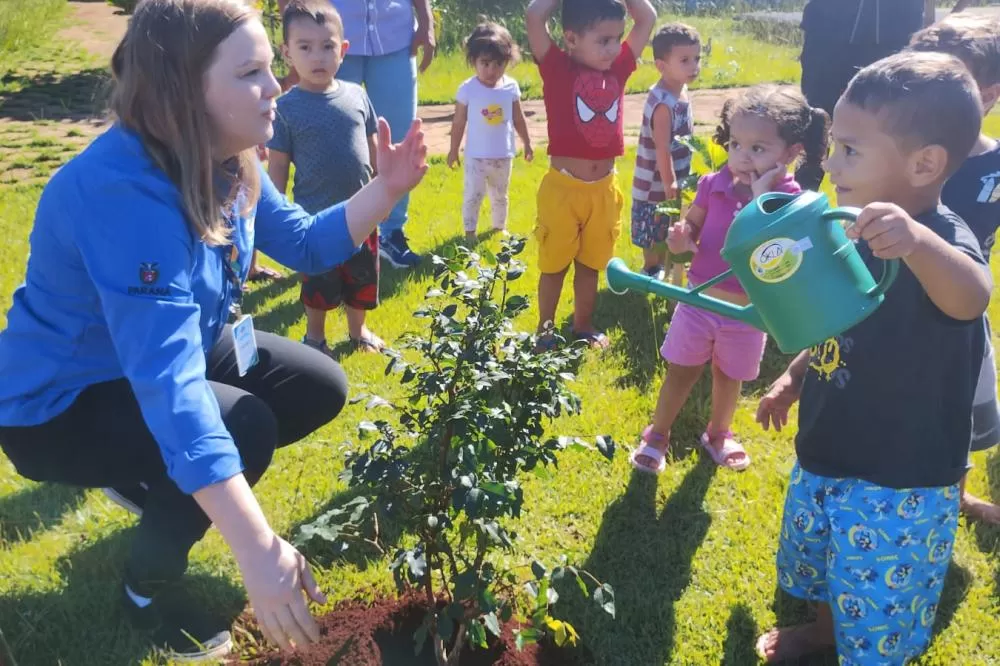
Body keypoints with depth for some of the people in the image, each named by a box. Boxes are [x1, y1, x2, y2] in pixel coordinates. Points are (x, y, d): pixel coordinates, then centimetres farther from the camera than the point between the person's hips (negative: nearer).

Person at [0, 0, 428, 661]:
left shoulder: (224, 162, -9)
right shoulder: (122, 192, -36)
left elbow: (305, 243, 5)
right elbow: (167, 381, -44)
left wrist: (386, 190, -15)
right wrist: (260, 551, -48)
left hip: (164, 352, 9)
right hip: (60, 404, -8)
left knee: (321, 388, 1)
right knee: (246, 427, -29)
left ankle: (157, 484, 20)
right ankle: (148, 586, 0)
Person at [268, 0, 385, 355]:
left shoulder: (356, 95, -2)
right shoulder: (286, 107, -12)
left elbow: (373, 147, 8)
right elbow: (277, 167, -8)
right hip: (315, 218, -3)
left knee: (362, 279, 18)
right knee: (319, 284, 13)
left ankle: (357, 329, 41)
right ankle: (315, 337, 35)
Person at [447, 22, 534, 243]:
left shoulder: (511, 87, -6)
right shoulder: (467, 89, -13)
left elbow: (518, 119, 6)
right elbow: (459, 123, -4)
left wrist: (527, 143, 12)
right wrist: (454, 150, 0)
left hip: (504, 155, 3)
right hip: (476, 156, -3)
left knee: (500, 195, 18)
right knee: (473, 195, 1)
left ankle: (500, 227, 36)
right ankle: (469, 231, 15)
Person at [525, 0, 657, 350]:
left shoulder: (618, 67, 2)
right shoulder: (558, 68, -11)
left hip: (603, 189, 4)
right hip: (562, 187, -4)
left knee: (590, 264, 18)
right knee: (554, 265, 12)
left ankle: (584, 325, 35)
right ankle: (545, 329, 29)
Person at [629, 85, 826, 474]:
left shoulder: (791, 202, -19)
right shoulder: (713, 185, -12)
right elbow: (692, 224, 3)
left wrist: (762, 197, -34)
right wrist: (681, 239, -20)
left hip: (748, 312, -1)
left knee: (730, 377, 22)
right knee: (680, 371, 15)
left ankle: (718, 434, 46)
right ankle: (656, 436, 33)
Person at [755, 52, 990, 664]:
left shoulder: (941, 241, -26)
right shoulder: (858, 234, -1)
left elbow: (971, 297, -51)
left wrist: (918, 241, -69)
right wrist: (794, 378, 14)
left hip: (900, 486, -8)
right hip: (828, 455, 8)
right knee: (826, 566, 32)